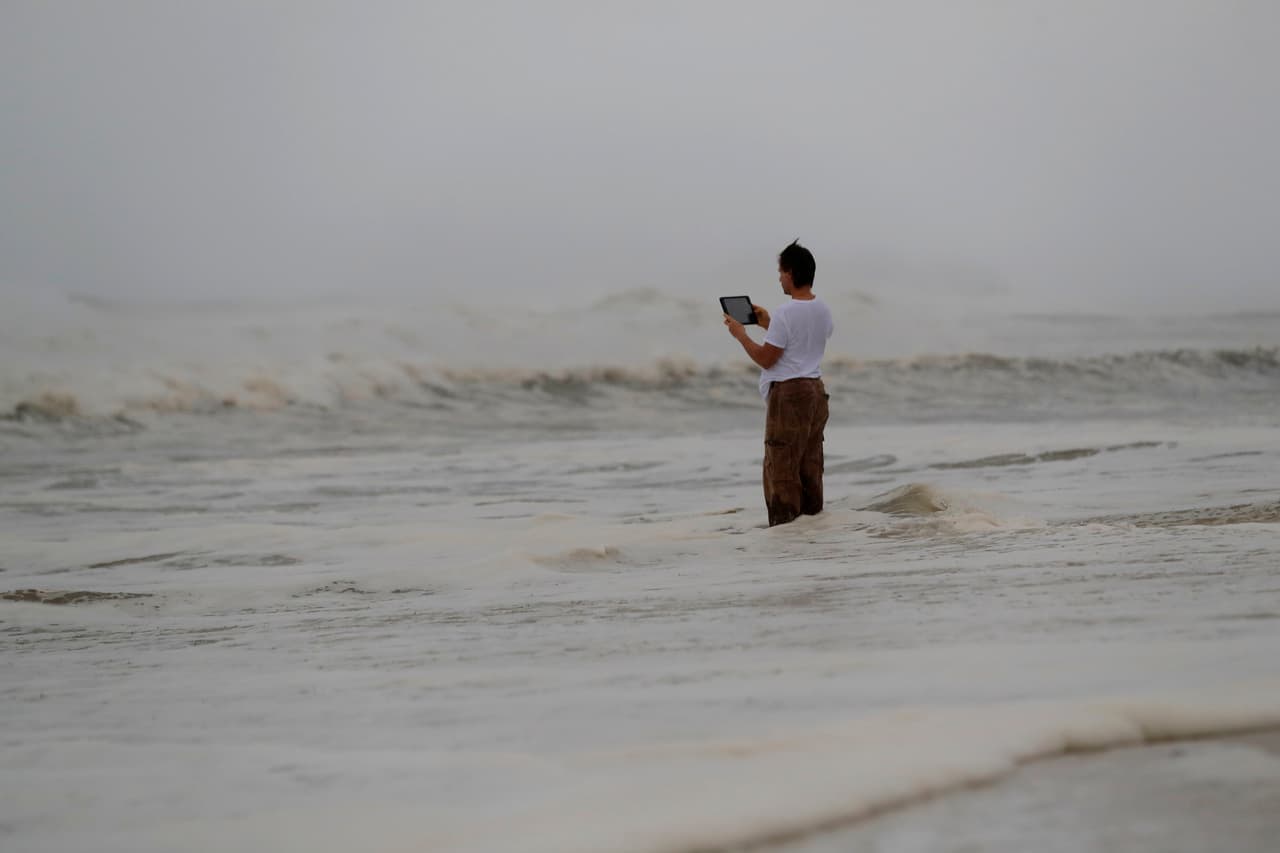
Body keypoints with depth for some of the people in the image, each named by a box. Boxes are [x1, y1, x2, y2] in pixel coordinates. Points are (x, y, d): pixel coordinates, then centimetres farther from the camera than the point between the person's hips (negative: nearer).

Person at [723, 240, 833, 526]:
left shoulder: (786, 313, -18)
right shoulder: (822, 309, 8)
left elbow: (766, 359, -14)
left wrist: (741, 334, -2)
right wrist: (769, 326, 25)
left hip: (788, 393, -9)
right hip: (815, 390, 9)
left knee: (781, 468, -4)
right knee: (810, 467, 13)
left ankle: (784, 526, -4)